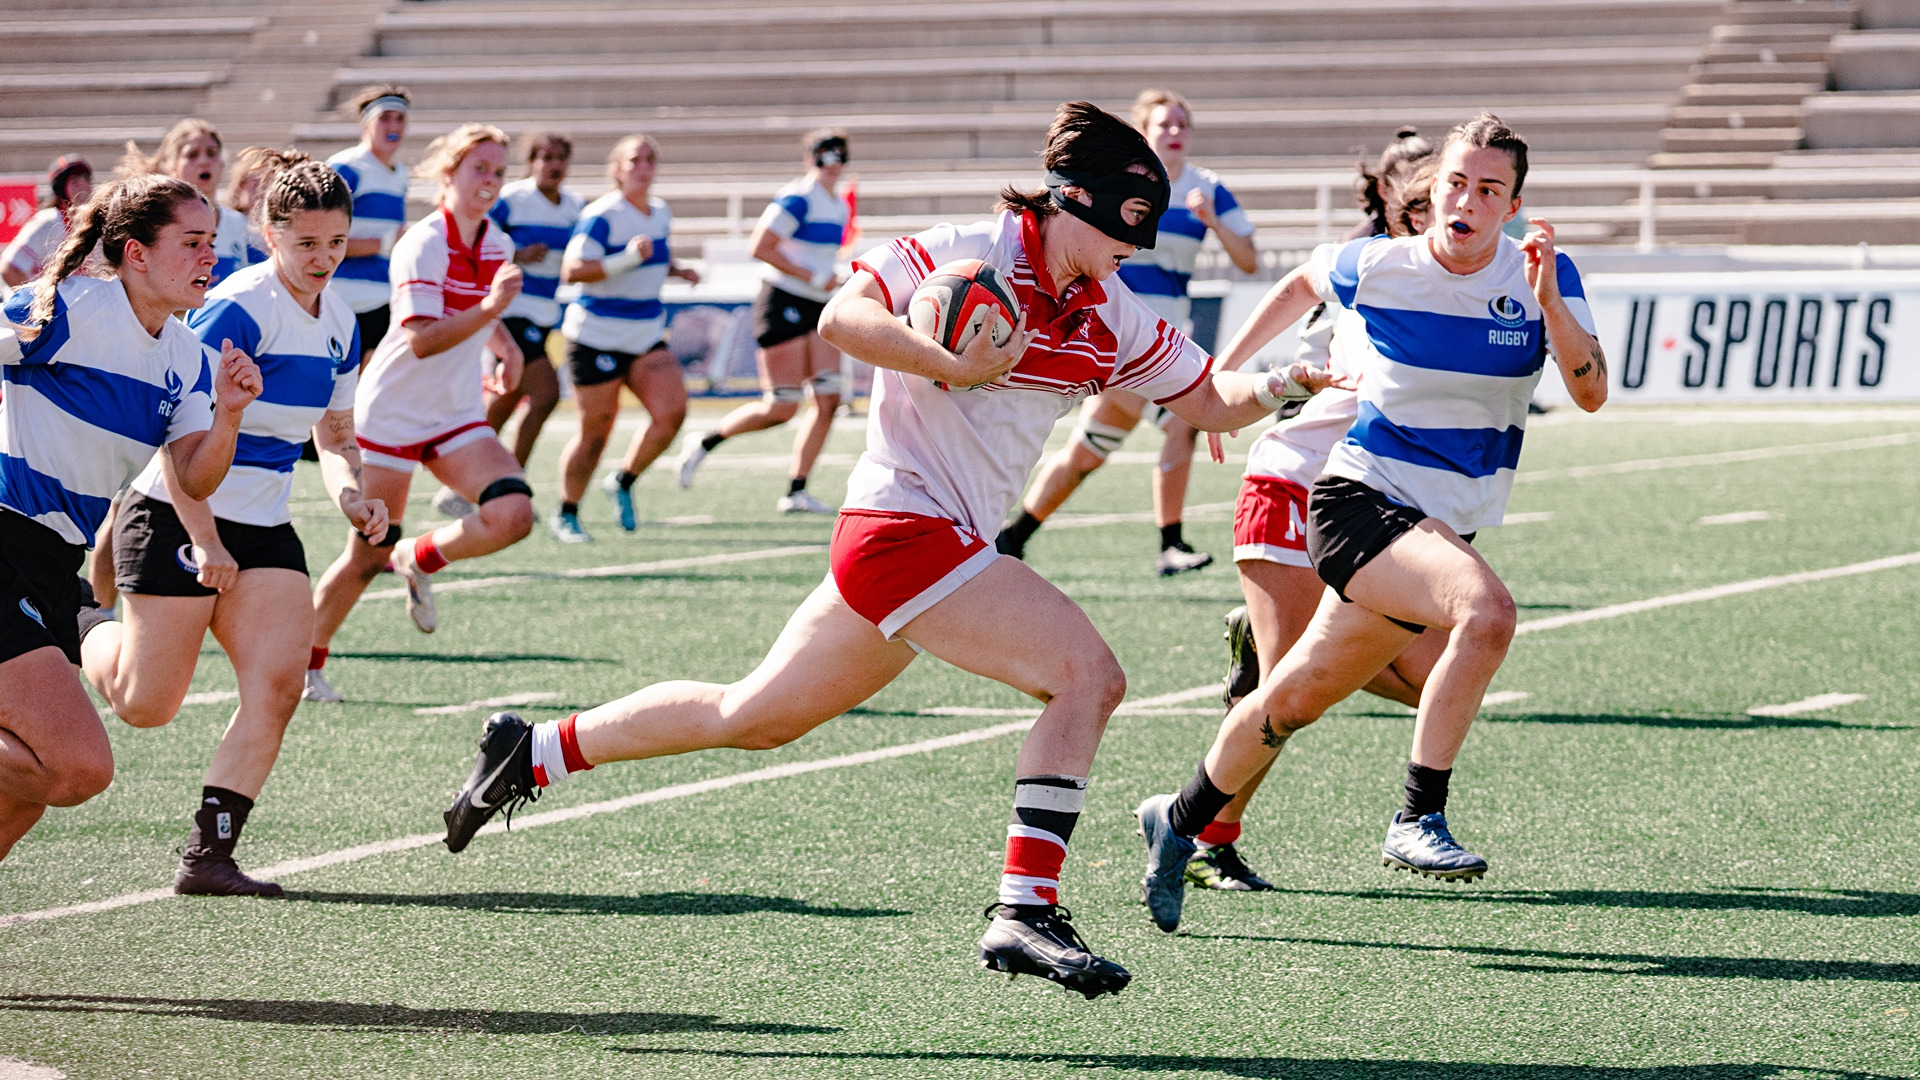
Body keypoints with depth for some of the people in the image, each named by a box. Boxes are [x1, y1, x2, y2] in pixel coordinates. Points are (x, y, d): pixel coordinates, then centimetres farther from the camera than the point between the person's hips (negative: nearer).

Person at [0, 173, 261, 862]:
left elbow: (194, 481, 0)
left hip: (56, 572, 9)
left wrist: (227, 415, -18)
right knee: (81, 768, -19)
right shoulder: (68, 311, -15)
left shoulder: (186, 357, 8)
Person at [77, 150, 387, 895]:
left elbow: (334, 434, 20)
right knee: (146, 706, -2)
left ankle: (207, 856, -8)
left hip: (262, 526, 7)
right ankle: (86, 630, 32)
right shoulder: (237, 309, -19)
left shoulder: (339, 323, 6)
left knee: (278, 683, -12)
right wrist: (204, 541, -20)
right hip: (177, 519, -7)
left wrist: (351, 495, -1)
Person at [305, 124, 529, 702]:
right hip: (391, 414, -6)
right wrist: (490, 308, -38)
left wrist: (506, 348, 10)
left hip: (457, 417, 6)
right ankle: (306, 661, 19)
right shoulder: (423, 246, -17)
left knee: (512, 514, -19)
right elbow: (421, 340, -29)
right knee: (367, 556, -2)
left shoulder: (498, 246, 6)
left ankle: (420, 560, 8)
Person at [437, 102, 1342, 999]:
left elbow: (1207, 401, 16)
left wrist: (1276, 386, -4)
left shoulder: (1113, 318, 9)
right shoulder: (971, 255, -13)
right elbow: (841, 318, -20)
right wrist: (953, 366, -31)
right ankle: (1026, 912, -18)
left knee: (751, 716, 17)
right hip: (907, 528, -9)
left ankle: (532, 752, 28)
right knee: (1087, 675, -18)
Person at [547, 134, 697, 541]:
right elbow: (572, 269, -25)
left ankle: (623, 481, 11)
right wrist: (628, 258, -32)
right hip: (597, 336, -6)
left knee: (671, 411, -12)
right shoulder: (602, 215, -15)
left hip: (647, 337, 6)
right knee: (595, 430, -1)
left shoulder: (661, 214, 8)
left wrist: (675, 270, 8)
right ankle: (566, 515, 17)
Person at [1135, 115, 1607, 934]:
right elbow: (1303, 283, 17)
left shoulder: (1544, 277, -3)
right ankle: (1418, 820, -25)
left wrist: (1550, 305, -29)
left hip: (1442, 529, 4)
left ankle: (1179, 820, 36)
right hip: (1360, 499, -4)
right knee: (1487, 610, -32)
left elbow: (1591, 393, -15)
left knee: (1295, 698, 13)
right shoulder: (1376, 267, -6)